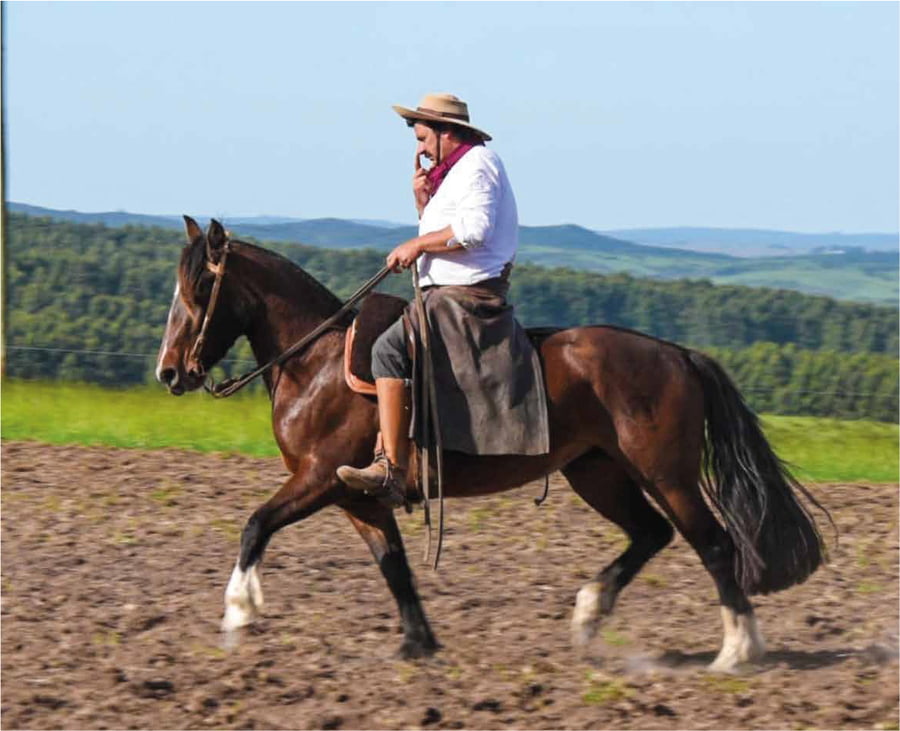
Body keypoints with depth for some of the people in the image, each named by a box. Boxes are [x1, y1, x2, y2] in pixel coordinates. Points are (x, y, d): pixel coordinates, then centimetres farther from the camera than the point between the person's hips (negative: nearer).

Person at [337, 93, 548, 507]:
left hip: (467, 297, -11)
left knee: (390, 349, -27)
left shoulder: (477, 163, -7)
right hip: (447, 294, 11)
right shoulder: (456, 171, 25)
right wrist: (424, 204, 11)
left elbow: (474, 229, -21)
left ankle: (391, 470, -35)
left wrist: (417, 245, -14)